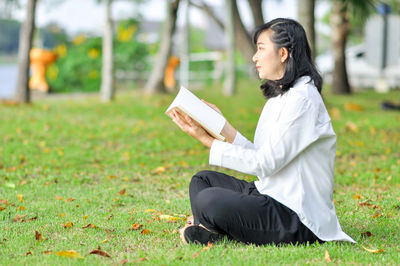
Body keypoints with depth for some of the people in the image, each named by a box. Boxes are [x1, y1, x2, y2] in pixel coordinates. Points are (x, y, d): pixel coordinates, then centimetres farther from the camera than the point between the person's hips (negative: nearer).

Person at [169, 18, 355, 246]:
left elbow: (264, 164, -19)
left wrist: (207, 140, -14)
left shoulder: (302, 99, -17)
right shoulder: (279, 96, 15)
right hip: (273, 197, 11)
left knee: (208, 200, -26)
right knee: (203, 180, 15)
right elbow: (260, 156, 11)